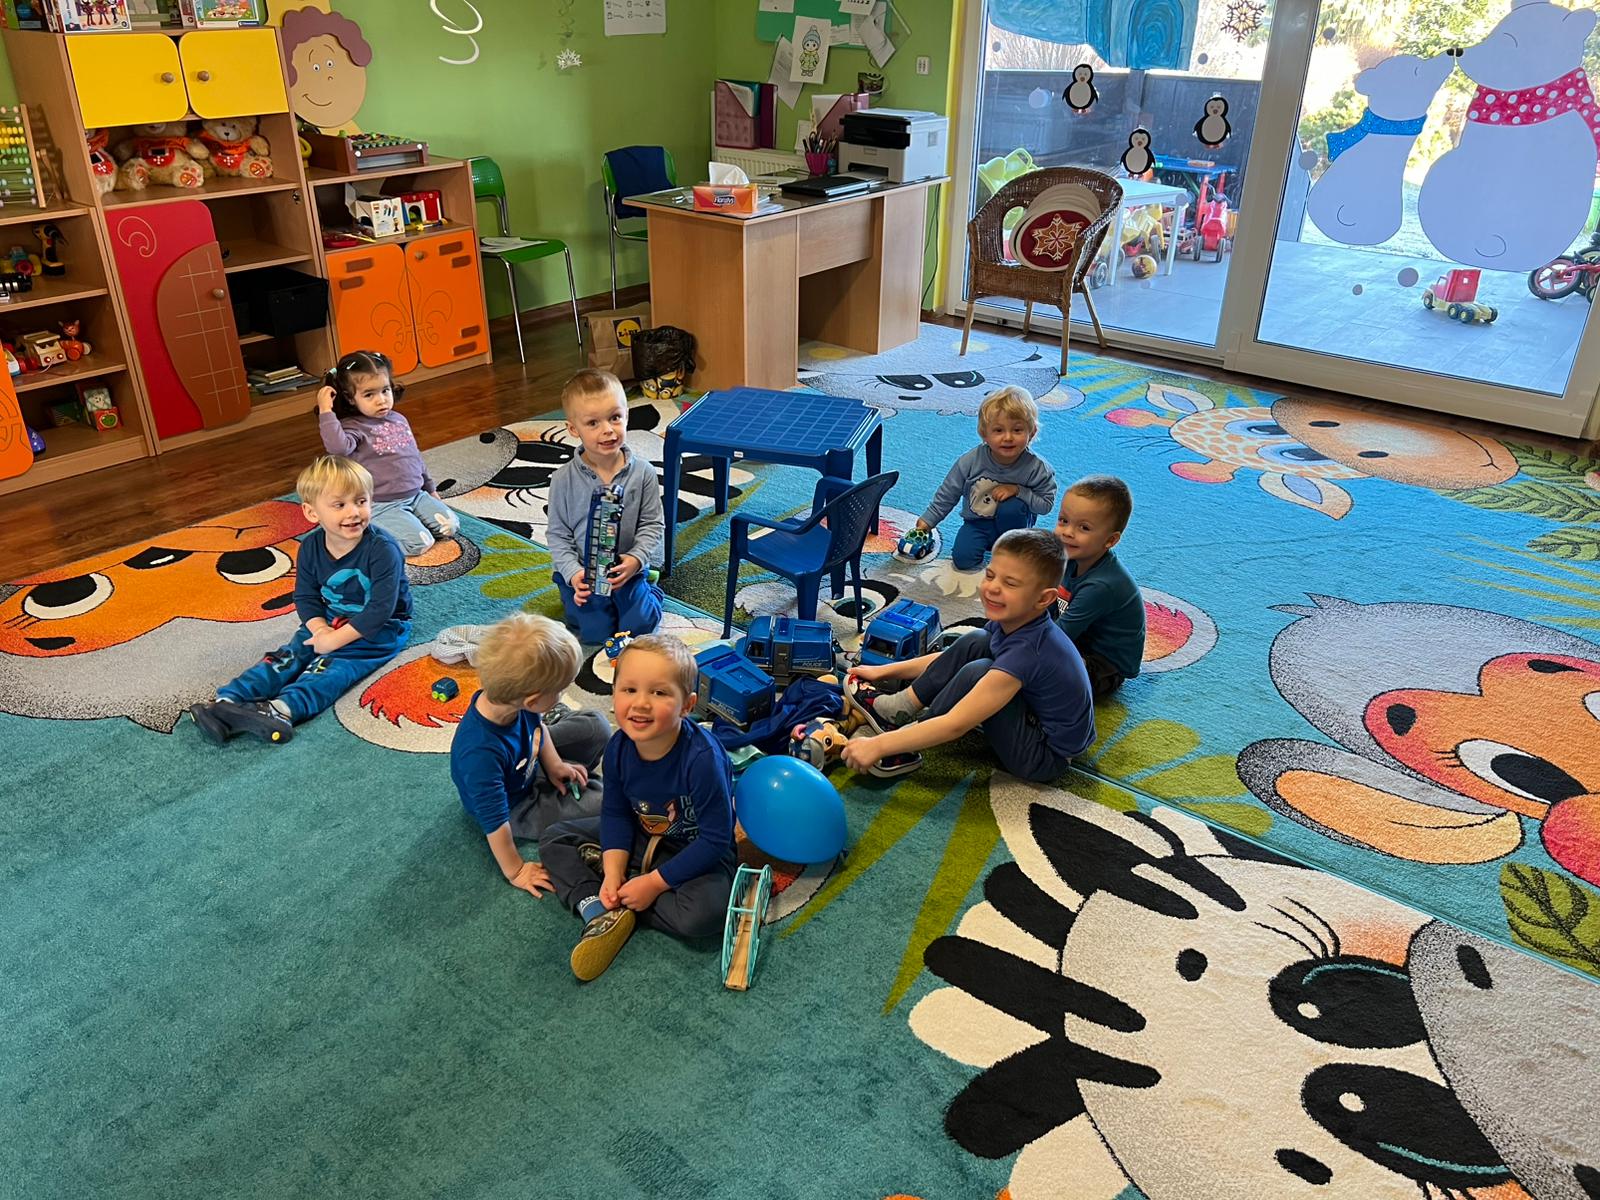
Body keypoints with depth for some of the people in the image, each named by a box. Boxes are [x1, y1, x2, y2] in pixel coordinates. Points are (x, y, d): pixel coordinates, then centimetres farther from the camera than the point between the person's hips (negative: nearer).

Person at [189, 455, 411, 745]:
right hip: (331, 622, 7)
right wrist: (320, 629, -17)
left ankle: (281, 709, -50)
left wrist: (337, 639, -25)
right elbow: (305, 597, 3)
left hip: (381, 629, -6)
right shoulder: (310, 547, -4)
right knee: (288, 655, -13)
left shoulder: (381, 549, -23)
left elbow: (381, 608, -25)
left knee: (332, 664, -28)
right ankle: (227, 702, -25)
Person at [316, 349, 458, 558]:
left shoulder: (399, 420, 10)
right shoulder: (354, 427, -12)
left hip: (416, 495, 7)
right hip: (382, 506, -7)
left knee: (450, 526, -4)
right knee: (419, 542, -21)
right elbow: (337, 447, -36)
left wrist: (430, 488, 27)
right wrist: (326, 411, -33)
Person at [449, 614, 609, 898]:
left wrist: (554, 764, 1)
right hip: (516, 807, -6)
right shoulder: (481, 752, -45)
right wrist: (515, 871, -20)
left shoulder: (507, 699, -26)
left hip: (530, 762, 6)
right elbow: (495, 822, -31)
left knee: (597, 725, 5)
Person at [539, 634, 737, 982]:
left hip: (695, 851, -5)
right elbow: (615, 812, -2)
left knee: (704, 913, -34)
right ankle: (598, 912, -19)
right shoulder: (619, 747, -16)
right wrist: (613, 871, -17)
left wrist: (654, 883, -24)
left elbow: (715, 840, -27)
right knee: (554, 838, -1)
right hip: (640, 837, 6)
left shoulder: (702, 758, -34)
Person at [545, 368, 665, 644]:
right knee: (596, 631, -11)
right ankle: (572, 595, 21)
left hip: (627, 569, 1)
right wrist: (573, 573, -17)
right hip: (583, 572, -1)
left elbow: (653, 524, -5)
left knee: (639, 624, -10)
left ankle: (649, 588, 22)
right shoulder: (564, 479, -12)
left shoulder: (643, 473, -10)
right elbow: (557, 533, -6)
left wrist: (636, 559, -20)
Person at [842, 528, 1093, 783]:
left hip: (1045, 757, -9)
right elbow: (957, 658, 10)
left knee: (978, 673, -25)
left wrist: (879, 746, -30)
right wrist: (885, 671, 9)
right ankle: (901, 707, 4)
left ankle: (907, 742, -6)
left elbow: (955, 725, -32)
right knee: (976, 643, 0)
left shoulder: (1026, 651, -32)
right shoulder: (1013, 619, -6)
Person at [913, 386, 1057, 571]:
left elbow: (1046, 504, -12)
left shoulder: (1036, 468, -19)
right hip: (977, 523, 0)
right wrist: (928, 520, 1)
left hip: (1012, 523, 0)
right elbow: (948, 493, -2)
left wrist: (1018, 490, -26)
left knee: (1012, 507, -33)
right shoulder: (971, 461, -17)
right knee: (962, 559, -22)